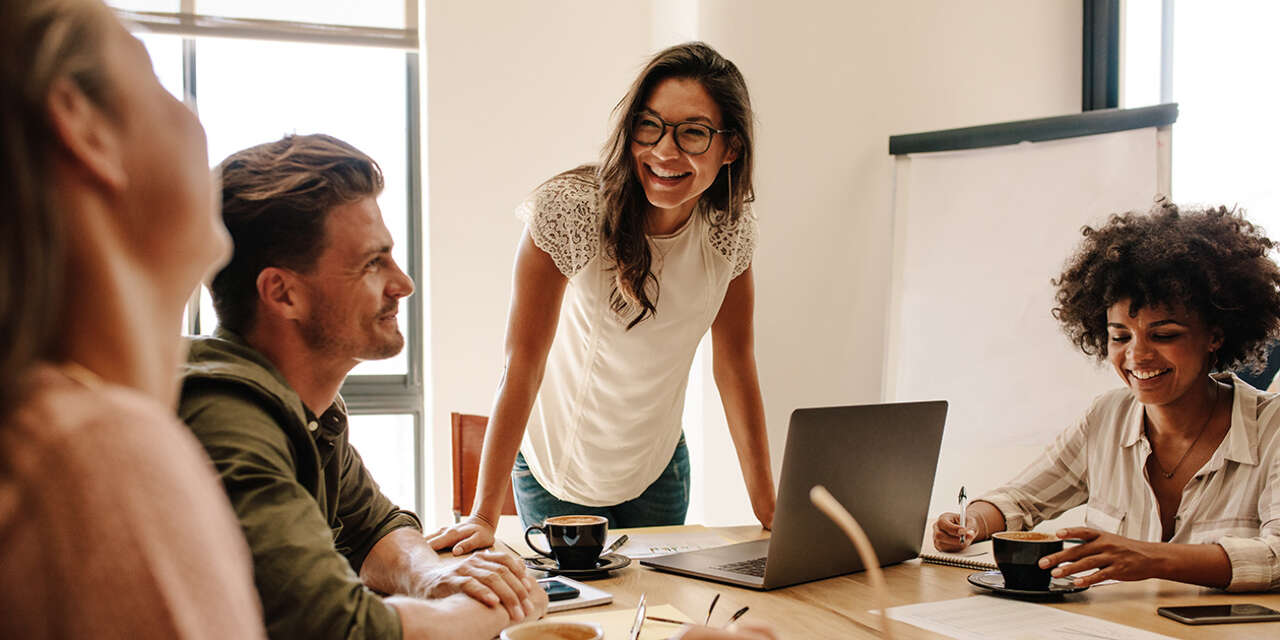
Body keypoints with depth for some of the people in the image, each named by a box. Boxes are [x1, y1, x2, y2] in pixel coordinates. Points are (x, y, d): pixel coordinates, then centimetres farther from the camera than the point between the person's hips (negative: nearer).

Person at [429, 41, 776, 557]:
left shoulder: (731, 228, -12)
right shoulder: (568, 209, -26)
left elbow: (735, 361, -3)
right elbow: (523, 363, -25)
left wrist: (767, 507, -5)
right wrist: (484, 516, -28)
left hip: (658, 470, 4)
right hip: (558, 471, -4)